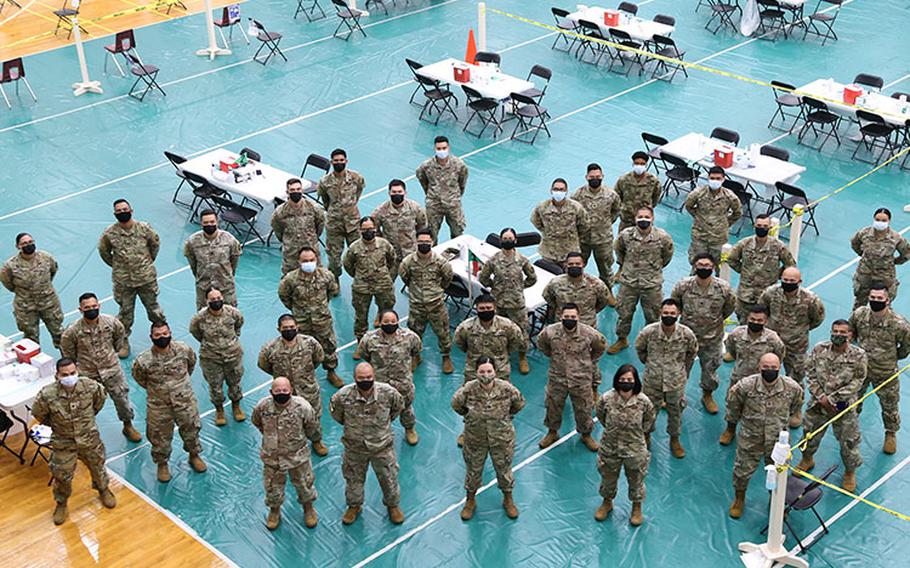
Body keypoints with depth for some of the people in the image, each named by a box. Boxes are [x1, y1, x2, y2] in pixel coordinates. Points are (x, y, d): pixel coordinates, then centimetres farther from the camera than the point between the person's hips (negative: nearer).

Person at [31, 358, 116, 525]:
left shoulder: (90, 386, -25)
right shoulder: (47, 395, -30)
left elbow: (100, 399, 1)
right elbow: (38, 413, -7)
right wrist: (54, 424, 4)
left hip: (89, 437, 2)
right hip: (63, 442, -1)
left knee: (97, 466, 22)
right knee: (62, 475, 13)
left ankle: (103, 489, 54)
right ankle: (61, 502, 42)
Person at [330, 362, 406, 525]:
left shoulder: (388, 392, -24)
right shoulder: (343, 395, -26)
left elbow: (399, 406, 1)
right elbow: (334, 409, -1)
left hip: (382, 446, 0)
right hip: (354, 447, 0)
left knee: (389, 478, 18)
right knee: (353, 478, 22)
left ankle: (392, 505, 47)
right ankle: (354, 506, 50)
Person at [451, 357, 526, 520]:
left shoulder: (506, 389, -22)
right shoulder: (468, 390, -24)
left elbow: (519, 404, -1)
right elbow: (456, 405, -3)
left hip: (502, 439, 0)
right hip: (475, 439, 0)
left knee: (504, 469, 20)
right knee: (473, 470, 20)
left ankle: (508, 500, 47)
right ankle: (470, 501, 46)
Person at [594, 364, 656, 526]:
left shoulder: (643, 401, -22)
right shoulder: (607, 398, -22)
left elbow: (650, 419, -1)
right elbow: (600, 415, 0)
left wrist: (637, 432, 5)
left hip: (635, 449, -1)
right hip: (610, 447, 1)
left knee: (636, 480, 21)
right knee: (608, 478, 24)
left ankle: (637, 508, 47)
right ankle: (607, 502, 52)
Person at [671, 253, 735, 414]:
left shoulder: (723, 288, -18)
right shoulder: (683, 286, -18)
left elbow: (730, 307, 3)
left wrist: (716, 320, 9)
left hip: (712, 339, 0)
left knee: (710, 370, 18)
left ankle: (708, 395, 45)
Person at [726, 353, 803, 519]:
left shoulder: (792, 387, -21)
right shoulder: (745, 386, -27)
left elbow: (797, 402, 5)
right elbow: (733, 401, -5)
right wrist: (734, 418, 9)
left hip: (778, 441, 1)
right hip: (750, 440, -1)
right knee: (742, 472, 16)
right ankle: (739, 499, 45)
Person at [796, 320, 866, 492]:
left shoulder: (858, 355, -15)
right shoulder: (819, 349, -8)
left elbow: (857, 381, -13)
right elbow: (811, 375, -3)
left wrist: (834, 398, -17)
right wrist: (821, 397, -13)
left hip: (844, 407, -2)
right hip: (818, 404, 2)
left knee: (849, 441, 8)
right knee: (810, 434, 19)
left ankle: (850, 472, 33)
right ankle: (807, 459, 49)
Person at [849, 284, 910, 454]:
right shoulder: (859, 314, -17)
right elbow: (850, 332, 6)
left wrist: (894, 357, 5)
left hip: (885, 373, -3)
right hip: (859, 368, 3)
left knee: (889, 406, 17)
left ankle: (891, 434, 43)